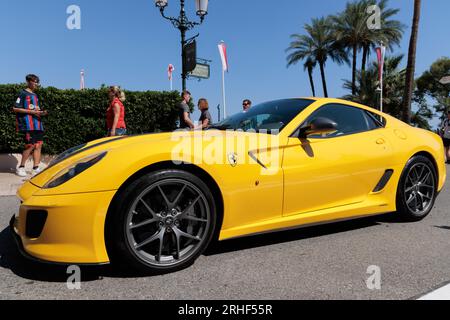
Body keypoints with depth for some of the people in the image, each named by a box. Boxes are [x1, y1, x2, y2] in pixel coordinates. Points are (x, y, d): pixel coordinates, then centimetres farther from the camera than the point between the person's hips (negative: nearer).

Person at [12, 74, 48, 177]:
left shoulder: (35, 95, 23)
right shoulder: (23, 94, 0)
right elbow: (15, 108, -8)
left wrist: (42, 112, 6)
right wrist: (31, 111, -15)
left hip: (37, 124, 8)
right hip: (27, 124, -8)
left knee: (39, 145, 1)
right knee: (31, 145, -12)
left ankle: (36, 168, 3)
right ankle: (21, 168, 1)